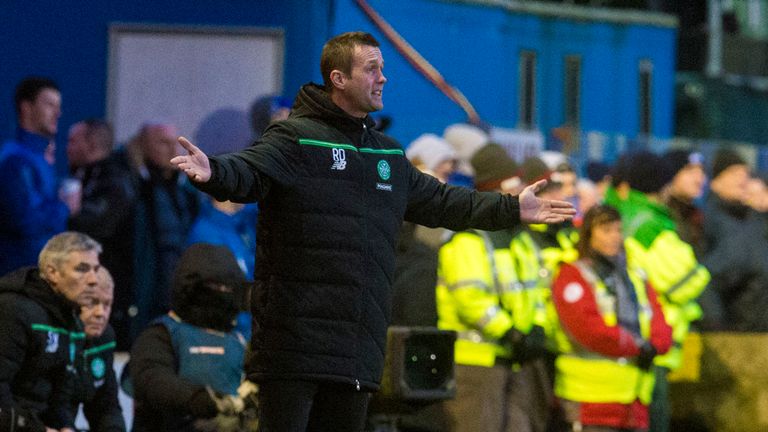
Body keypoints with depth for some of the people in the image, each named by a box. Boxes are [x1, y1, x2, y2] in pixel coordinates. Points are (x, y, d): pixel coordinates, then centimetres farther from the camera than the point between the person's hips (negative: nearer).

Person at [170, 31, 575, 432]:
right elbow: (247, 173, -21)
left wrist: (512, 209, 29)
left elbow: (438, 201, 29)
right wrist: (214, 172, -44)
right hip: (294, 336, -7)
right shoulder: (295, 137, -5)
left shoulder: (388, 154, 20)